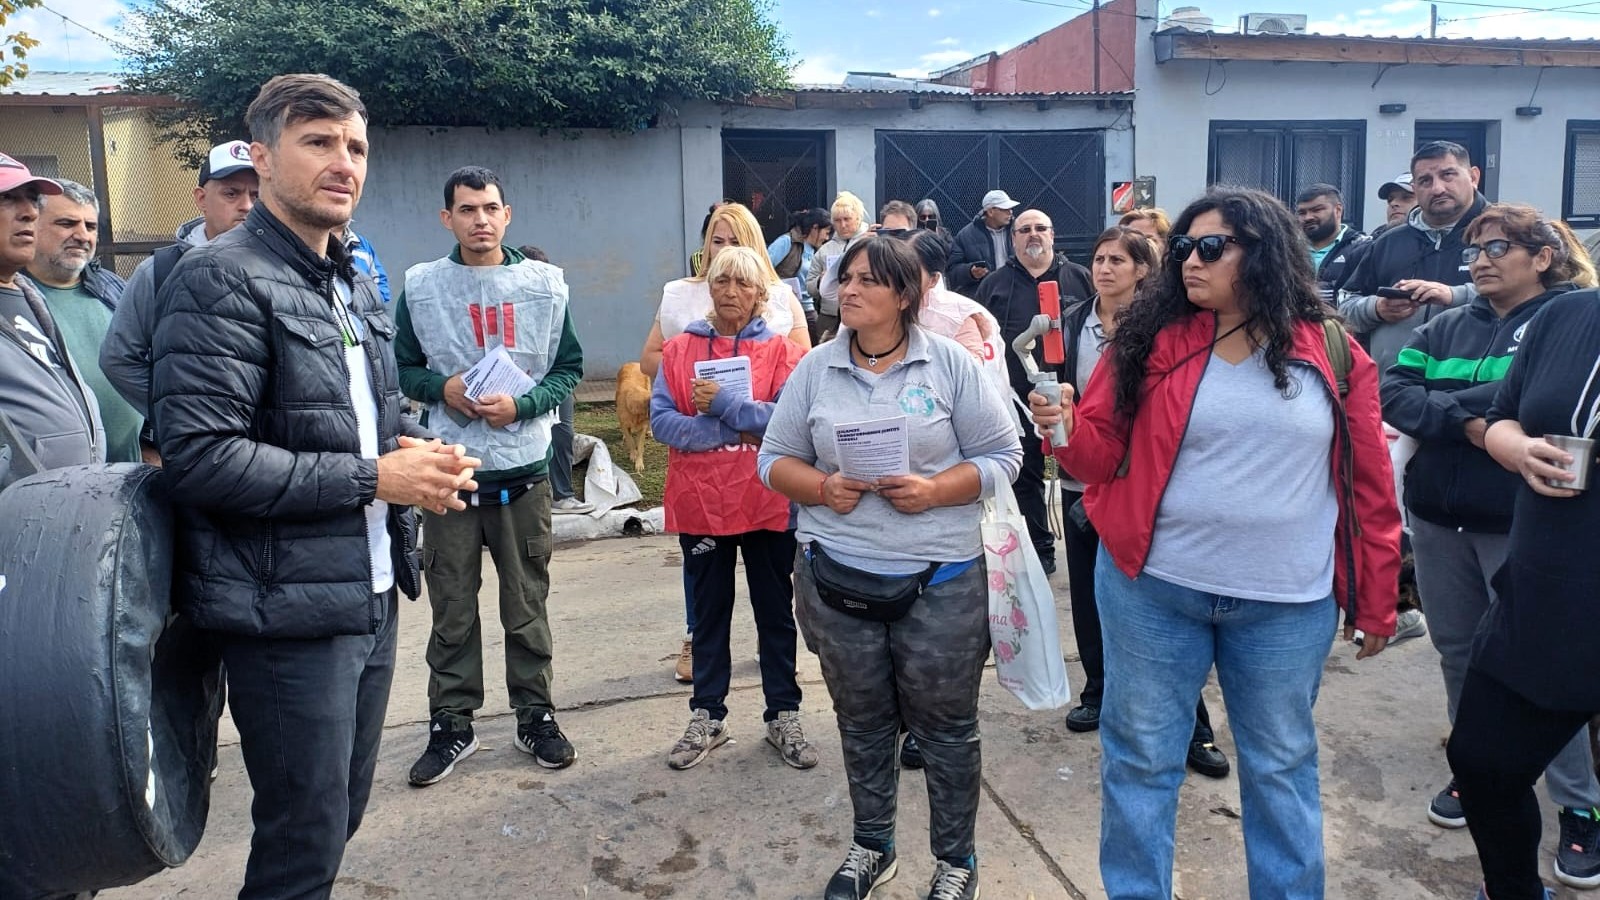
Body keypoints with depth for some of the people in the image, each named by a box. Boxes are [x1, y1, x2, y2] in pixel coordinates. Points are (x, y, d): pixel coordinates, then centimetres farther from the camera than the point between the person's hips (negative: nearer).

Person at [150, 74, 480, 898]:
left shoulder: (356, 288, 15)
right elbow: (198, 456, -21)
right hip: (287, 609, -8)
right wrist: (374, 477, -19)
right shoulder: (221, 281, -12)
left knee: (340, 816, 18)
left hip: (370, 596, 8)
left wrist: (418, 457, 0)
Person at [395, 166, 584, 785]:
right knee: (452, 609, 8)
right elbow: (402, 368, 9)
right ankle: (451, 724, 22)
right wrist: (441, 388, -11)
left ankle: (536, 717, 24)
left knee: (528, 605, 9)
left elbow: (569, 368, 4)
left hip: (524, 467, 0)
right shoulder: (420, 286, 3)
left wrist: (520, 405, -12)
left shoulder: (545, 284, 2)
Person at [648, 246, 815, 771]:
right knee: (709, 612, 14)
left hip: (768, 504, -1)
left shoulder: (782, 351, -1)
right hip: (700, 504, 1)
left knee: (775, 611, 11)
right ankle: (707, 717, 28)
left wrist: (723, 403, -18)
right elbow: (661, 422, -8)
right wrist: (733, 431, -15)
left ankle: (783, 717, 26)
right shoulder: (679, 350, 3)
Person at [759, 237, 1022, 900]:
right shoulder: (815, 368, 3)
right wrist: (823, 488, -13)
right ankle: (871, 847, 38)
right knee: (862, 723, 17)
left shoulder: (950, 364, -4)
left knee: (947, 728, 10)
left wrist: (935, 491, -18)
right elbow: (776, 459, 7)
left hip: (940, 580, -2)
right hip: (837, 577, 3)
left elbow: (1001, 454, -3)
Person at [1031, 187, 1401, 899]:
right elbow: (1104, 451, 0)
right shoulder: (1150, 340, -2)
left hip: (1287, 604, 0)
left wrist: (1376, 602, 4)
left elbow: (1370, 485, 2)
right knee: (1140, 755, 10)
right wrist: (1066, 428, -22)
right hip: (1150, 587, 0)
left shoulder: (1333, 353, -1)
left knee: (1281, 764, 16)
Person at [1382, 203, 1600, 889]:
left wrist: (1450, 403, -12)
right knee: (1458, 651, 14)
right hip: (1438, 517, 5)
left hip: (1523, 521, -5)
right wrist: (1467, 422, -18)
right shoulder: (1447, 328, 10)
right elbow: (1392, 392, -4)